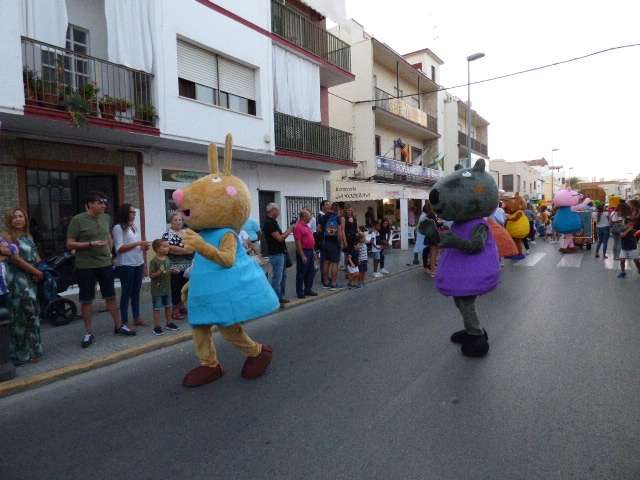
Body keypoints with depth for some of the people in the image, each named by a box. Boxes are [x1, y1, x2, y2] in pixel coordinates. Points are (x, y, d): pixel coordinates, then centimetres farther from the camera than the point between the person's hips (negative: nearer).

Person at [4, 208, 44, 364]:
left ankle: (32, 351, 26)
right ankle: (21, 354, 12)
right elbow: (15, 259, -15)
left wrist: (42, 271, -2)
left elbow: (35, 256, 15)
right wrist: (37, 272, -12)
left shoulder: (28, 236, 14)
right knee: (21, 316, 0)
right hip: (18, 280, -7)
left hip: (31, 280, 7)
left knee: (32, 314, 13)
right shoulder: (9, 236, -8)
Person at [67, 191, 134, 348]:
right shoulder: (78, 220, -10)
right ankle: (88, 333, 17)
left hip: (105, 264, 4)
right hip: (85, 266, -4)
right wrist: (90, 244, -21)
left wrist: (109, 251, 10)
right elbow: (69, 244, -9)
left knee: (111, 296, 11)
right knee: (86, 300, 6)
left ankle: (118, 326, 23)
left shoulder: (106, 218, 5)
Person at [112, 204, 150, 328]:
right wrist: (137, 244, -19)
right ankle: (124, 321, 8)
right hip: (126, 265, -6)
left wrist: (144, 247, -1)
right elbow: (119, 248, -14)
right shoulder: (118, 228, -7)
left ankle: (137, 318, 18)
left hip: (139, 263, 6)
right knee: (126, 293, 0)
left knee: (136, 292, 10)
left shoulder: (135, 226, 14)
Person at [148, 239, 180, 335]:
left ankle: (168, 323, 30)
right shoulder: (154, 261, -16)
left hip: (167, 287, 7)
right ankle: (157, 326, 13)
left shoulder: (167, 259, 5)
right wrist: (159, 272, -31)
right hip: (157, 289, -7)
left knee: (168, 306, 16)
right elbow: (151, 275, -16)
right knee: (157, 308, 3)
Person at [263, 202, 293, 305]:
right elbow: (279, 238, -20)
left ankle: (280, 297, 26)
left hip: (281, 252, 11)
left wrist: (288, 231, 5)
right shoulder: (268, 223, -17)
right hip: (276, 254, -10)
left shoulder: (273, 222, 14)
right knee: (277, 278, -5)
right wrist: (289, 231, -8)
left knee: (283, 276, 17)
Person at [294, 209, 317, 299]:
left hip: (310, 251, 9)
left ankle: (308, 290, 25)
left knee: (311, 272, 14)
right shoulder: (298, 227, -15)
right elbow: (298, 242, -19)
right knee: (301, 273, 0)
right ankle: (300, 292, 10)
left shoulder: (307, 226, 15)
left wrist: (313, 251, 18)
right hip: (303, 252, -9)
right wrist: (302, 255, -22)